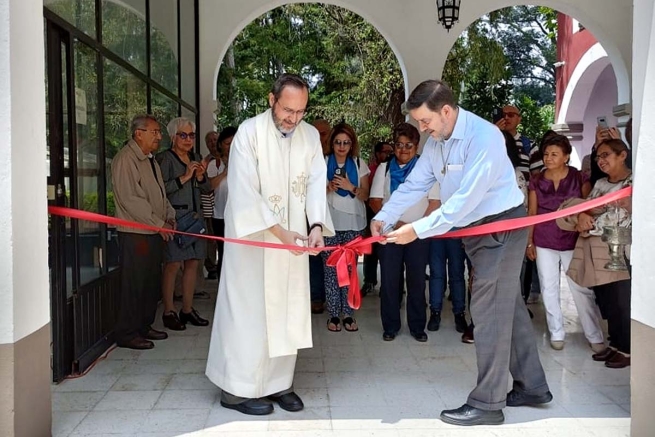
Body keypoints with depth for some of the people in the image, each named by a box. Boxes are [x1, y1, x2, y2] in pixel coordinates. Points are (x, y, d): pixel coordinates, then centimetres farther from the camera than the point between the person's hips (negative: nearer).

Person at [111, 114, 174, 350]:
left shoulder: (151, 160, 18)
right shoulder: (125, 159, -11)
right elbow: (129, 199, -19)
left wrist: (169, 216, 8)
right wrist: (158, 223, -17)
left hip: (154, 232, 9)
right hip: (135, 233, -9)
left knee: (152, 282, 13)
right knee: (134, 283, -4)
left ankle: (144, 326, 25)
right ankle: (127, 333, 7)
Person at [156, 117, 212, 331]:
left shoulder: (196, 158, 18)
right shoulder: (164, 158, -3)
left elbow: (207, 189, 19)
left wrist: (200, 177, -1)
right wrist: (185, 177, -15)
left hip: (195, 215, 7)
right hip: (175, 216, -7)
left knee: (192, 263, 7)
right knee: (173, 264, -6)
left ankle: (187, 309, 17)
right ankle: (169, 312, 4)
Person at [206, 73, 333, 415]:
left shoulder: (311, 135, 2)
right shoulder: (249, 132, -13)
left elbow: (316, 184, -4)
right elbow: (245, 192, -17)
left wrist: (316, 225, -20)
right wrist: (278, 231, -22)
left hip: (293, 238, 5)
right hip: (254, 238, -5)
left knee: (289, 312, 9)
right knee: (250, 311, 1)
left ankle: (278, 383, 23)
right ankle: (238, 388, 15)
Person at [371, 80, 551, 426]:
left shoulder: (483, 137, -25)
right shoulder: (435, 142, 2)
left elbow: (465, 200, -30)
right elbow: (414, 185, 2)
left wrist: (417, 230, -29)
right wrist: (383, 218, -11)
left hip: (501, 226, -9)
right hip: (475, 229, 9)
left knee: (489, 311, -6)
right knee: (508, 307, 16)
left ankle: (487, 404, 7)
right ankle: (531, 387, 30)